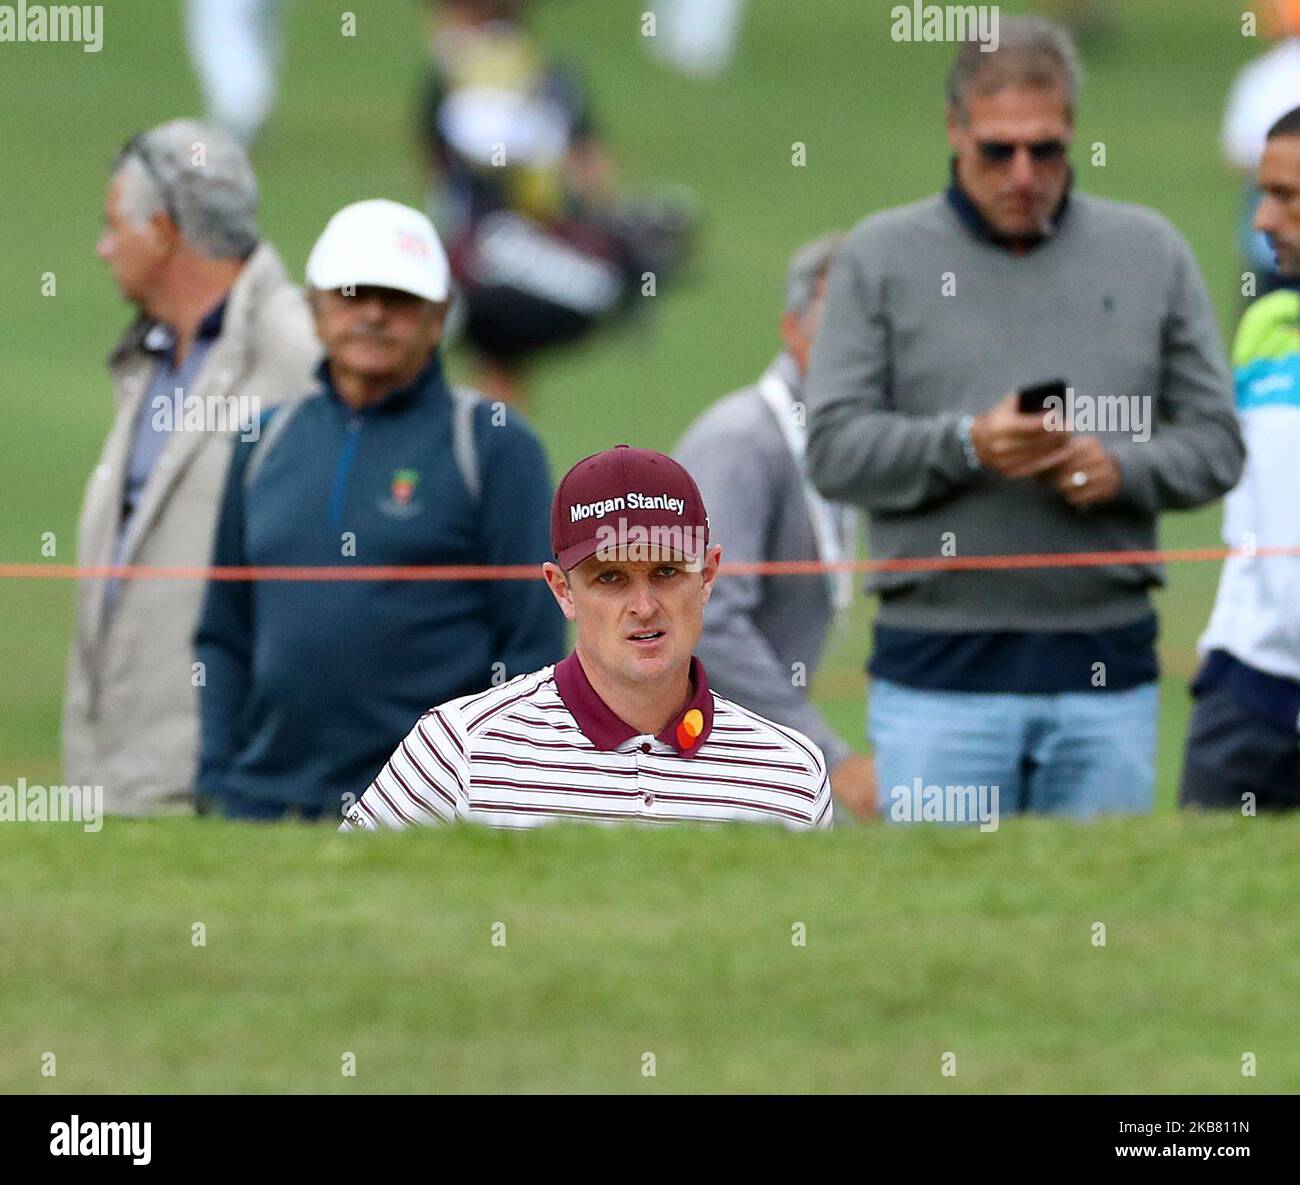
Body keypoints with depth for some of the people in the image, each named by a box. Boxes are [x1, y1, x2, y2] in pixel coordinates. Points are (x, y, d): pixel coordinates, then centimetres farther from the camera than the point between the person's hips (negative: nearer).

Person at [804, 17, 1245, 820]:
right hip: (939, 670, -2)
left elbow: (1216, 443, 10)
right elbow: (834, 448, -1)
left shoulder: (1149, 253, 11)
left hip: (1109, 669, 2)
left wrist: (1120, 468, -10)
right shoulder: (882, 258, 6)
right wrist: (967, 445, -16)